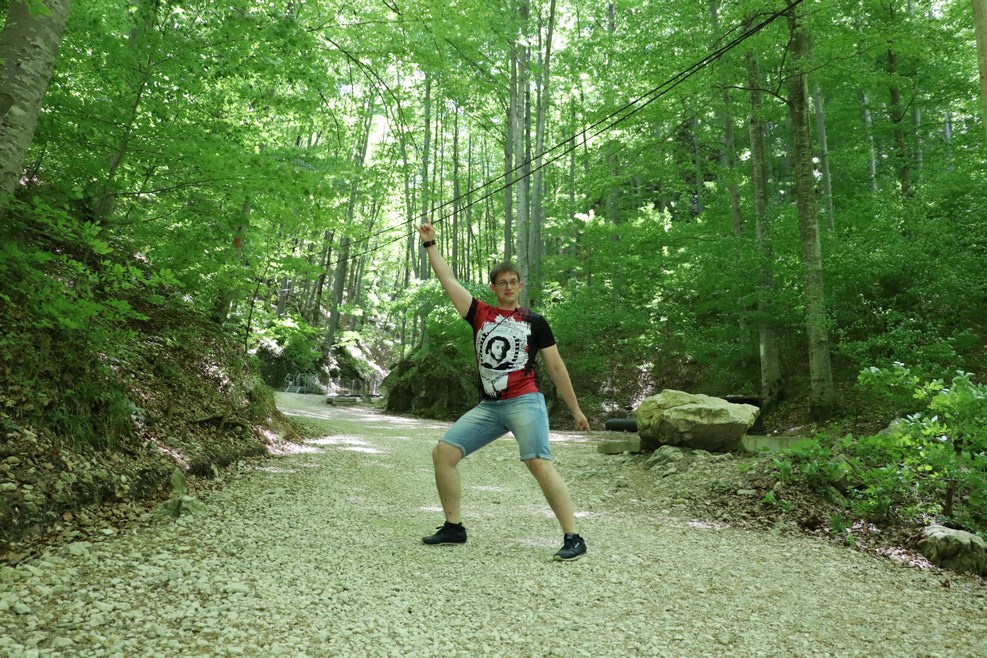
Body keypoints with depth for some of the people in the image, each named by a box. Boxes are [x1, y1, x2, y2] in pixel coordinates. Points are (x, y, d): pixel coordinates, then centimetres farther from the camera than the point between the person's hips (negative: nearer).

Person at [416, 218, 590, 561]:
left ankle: (573, 538, -11)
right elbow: (448, 279, 11)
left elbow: (556, 367, 9)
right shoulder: (480, 314, 12)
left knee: (539, 463, -19)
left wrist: (575, 409, 10)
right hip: (488, 407, 4)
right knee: (443, 452, -3)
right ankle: (454, 527, 11)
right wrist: (429, 243, 13)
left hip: (525, 403, -4)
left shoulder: (534, 322, 6)